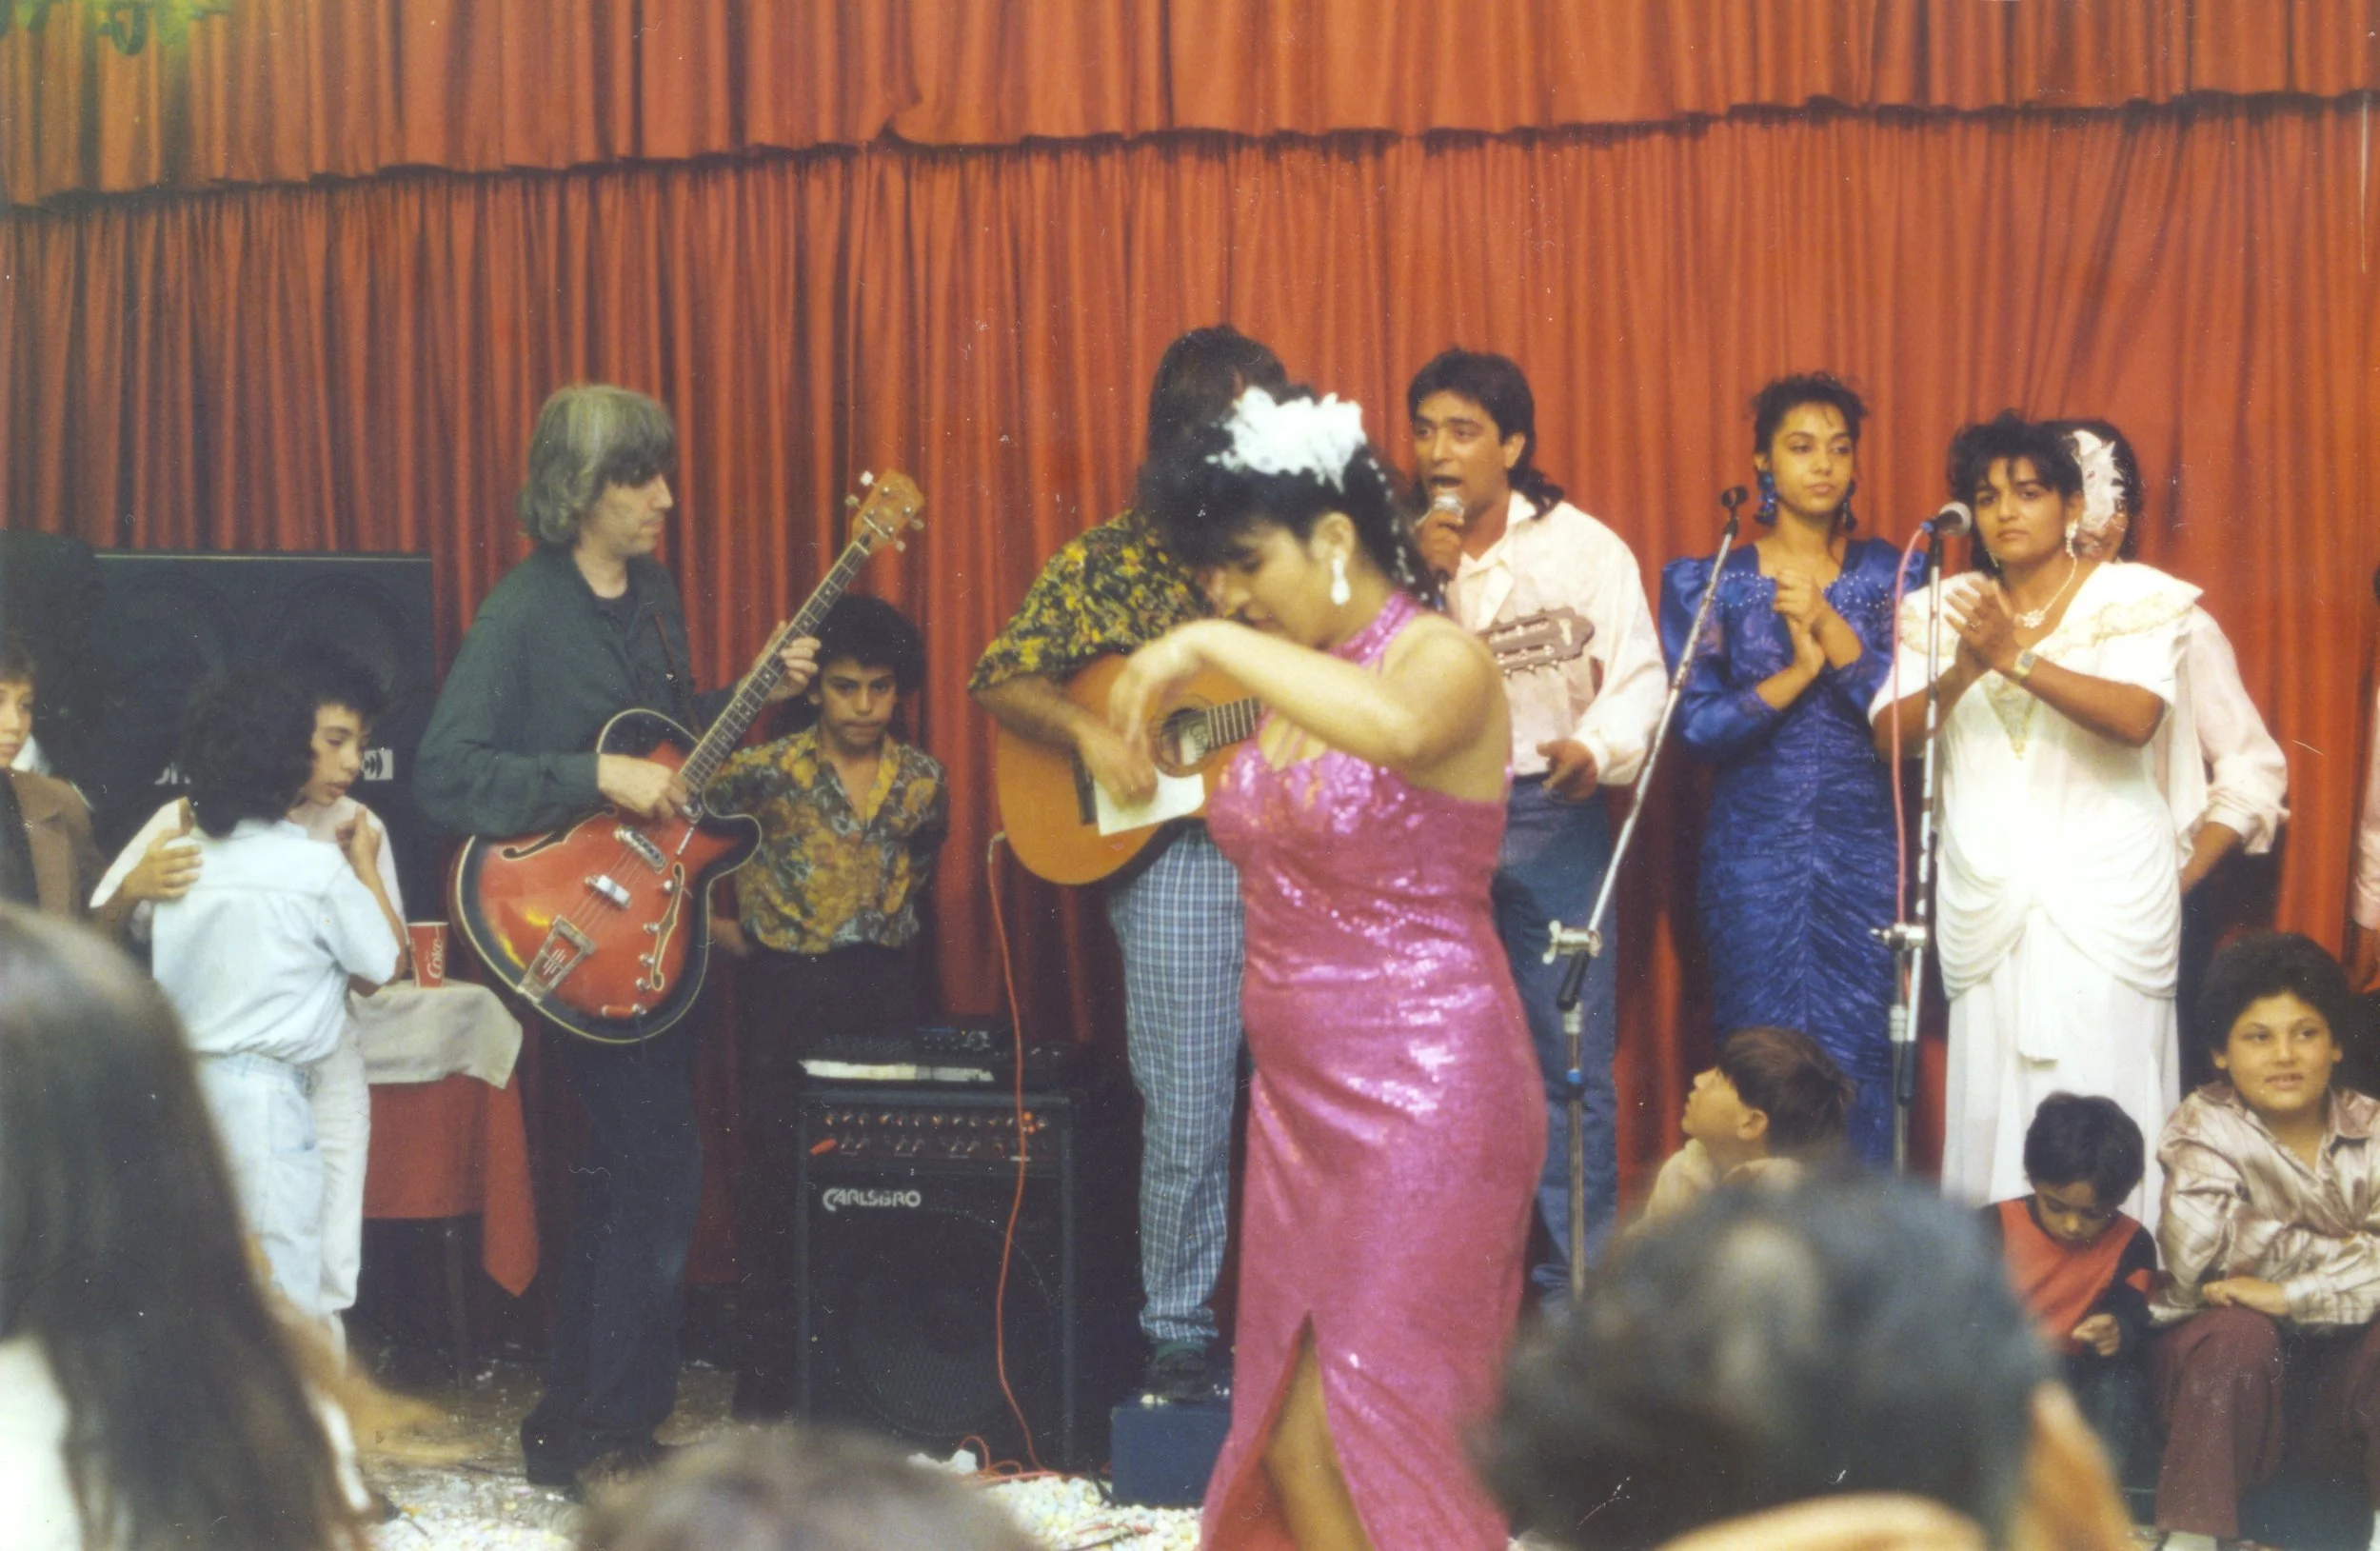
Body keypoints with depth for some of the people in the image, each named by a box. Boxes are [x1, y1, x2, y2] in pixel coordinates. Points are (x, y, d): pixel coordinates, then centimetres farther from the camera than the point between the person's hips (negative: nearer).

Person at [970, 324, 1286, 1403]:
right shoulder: (1111, 565, 3)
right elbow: (1000, 682, 4)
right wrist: (1090, 735, -12)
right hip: (1179, 863, -3)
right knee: (1186, 1123, 0)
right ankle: (1178, 1335, 12)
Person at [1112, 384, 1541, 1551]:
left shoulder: (1441, 660, -13)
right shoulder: (1292, 686, 10)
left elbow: (1397, 728, -39)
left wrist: (1209, 647, -35)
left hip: (1424, 1096, -8)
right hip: (1302, 1093, 8)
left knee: (1369, 1438, -7)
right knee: (1289, 1441, 7)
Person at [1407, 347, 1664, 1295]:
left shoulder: (1583, 548, 1)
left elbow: (1637, 677, -4)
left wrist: (1594, 748, -24)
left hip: (1551, 817, -2)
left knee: (1570, 1064, -2)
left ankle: (1576, 1282, 6)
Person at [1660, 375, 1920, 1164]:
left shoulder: (1894, 575, 6)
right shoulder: (1709, 584, 5)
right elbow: (1695, 723, -4)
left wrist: (1828, 627, -14)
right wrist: (1798, 672, -13)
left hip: (1867, 852, 0)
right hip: (1755, 853, 0)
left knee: (1861, 1060, -3)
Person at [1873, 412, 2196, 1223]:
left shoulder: (2132, 599, 1)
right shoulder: (1946, 607, 11)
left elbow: (2136, 718, -16)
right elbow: (1890, 736, 2)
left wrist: (2016, 658, -24)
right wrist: (1963, 671, -15)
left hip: (2105, 901, -3)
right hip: (1987, 901, 3)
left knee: (2100, 1105, -9)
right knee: (1990, 1106, -1)